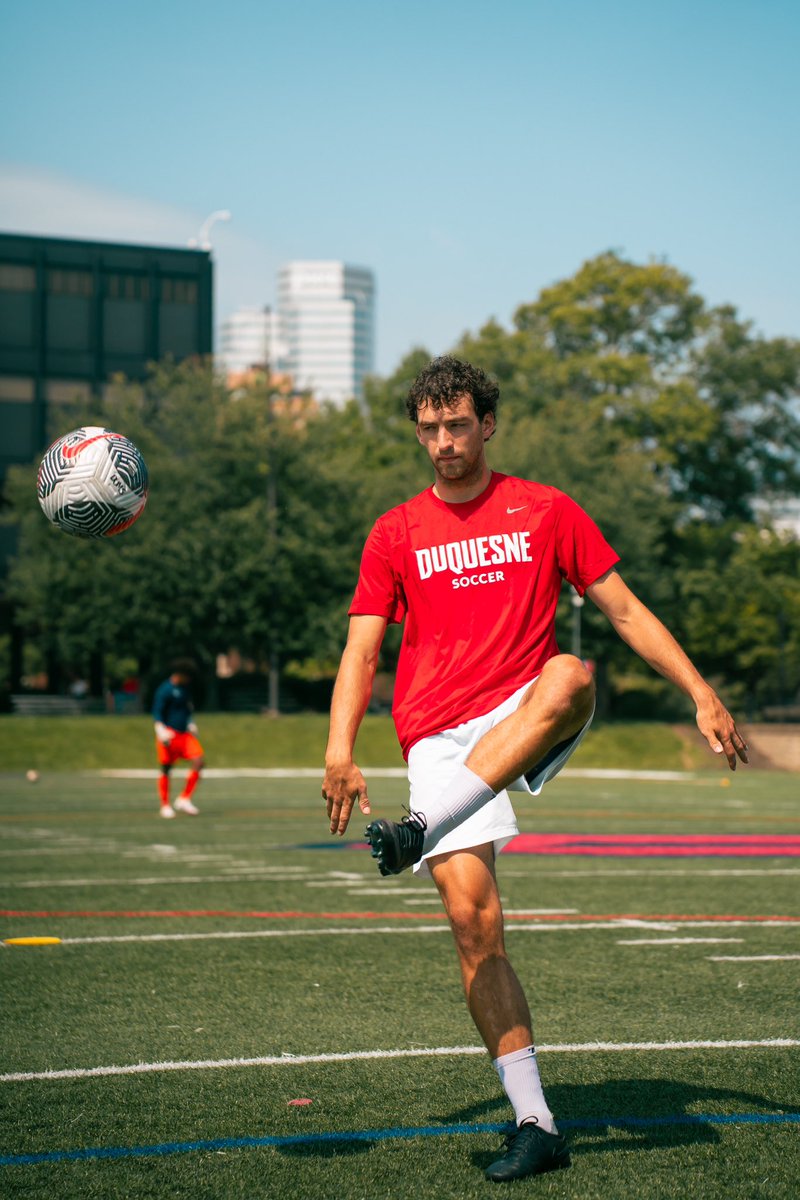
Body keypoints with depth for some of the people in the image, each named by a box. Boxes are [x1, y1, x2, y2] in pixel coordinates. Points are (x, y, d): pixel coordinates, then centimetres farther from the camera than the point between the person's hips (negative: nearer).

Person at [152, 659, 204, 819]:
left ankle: (184, 799, -1)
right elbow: (157, 713, -12)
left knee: (198, 761, -9)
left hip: (185, 734, 7)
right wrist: (161, 731, -22)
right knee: (166, 768, 0)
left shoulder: (185, 688, 15)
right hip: (169, 734, -7)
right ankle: (164, 805, 12)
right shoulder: (165, 690, -10)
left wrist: (191, 724, 25)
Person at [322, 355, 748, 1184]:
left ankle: (421, 827, -42)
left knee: (569, 677, -37)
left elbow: (625, 610, 13)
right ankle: (535, 1125, -8)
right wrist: (339, 752, -9)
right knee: (473, 917, -15)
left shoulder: (545, 511, 11)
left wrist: (701, 695, 4)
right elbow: (360, 654, 7)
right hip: (438, 736, 1)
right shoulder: (394, 534, 12)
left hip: (523, 723, 0)